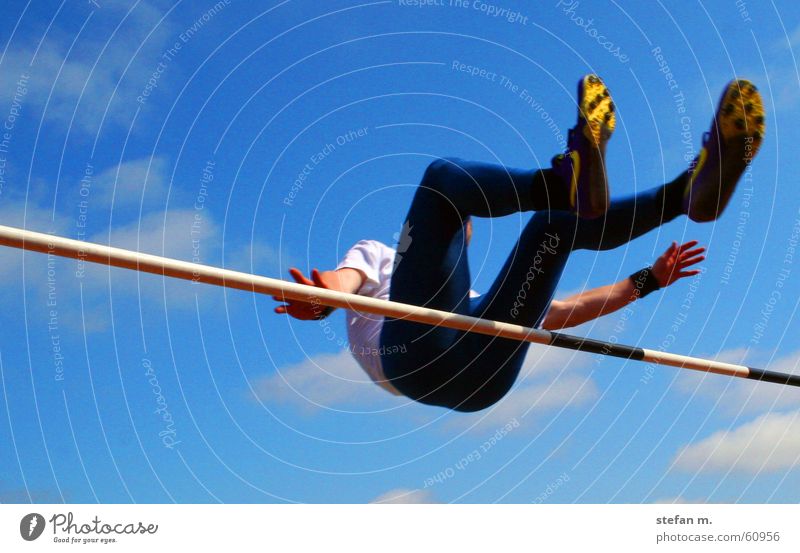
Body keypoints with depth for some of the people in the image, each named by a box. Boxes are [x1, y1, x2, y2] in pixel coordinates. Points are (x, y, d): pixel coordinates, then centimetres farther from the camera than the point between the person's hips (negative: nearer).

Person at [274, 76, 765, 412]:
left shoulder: (477, 299, 43)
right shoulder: (375, 254, 33)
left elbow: (567, 312, 41)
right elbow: (344, 278, 8)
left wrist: (649, 279, 41)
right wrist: (320, 294, -18)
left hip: (482, 377, 4)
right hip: (415, 348, -4)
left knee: (556, 223, 6)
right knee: (445, 176, -11)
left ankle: (690, 191, -16)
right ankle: (567, 182, -36)